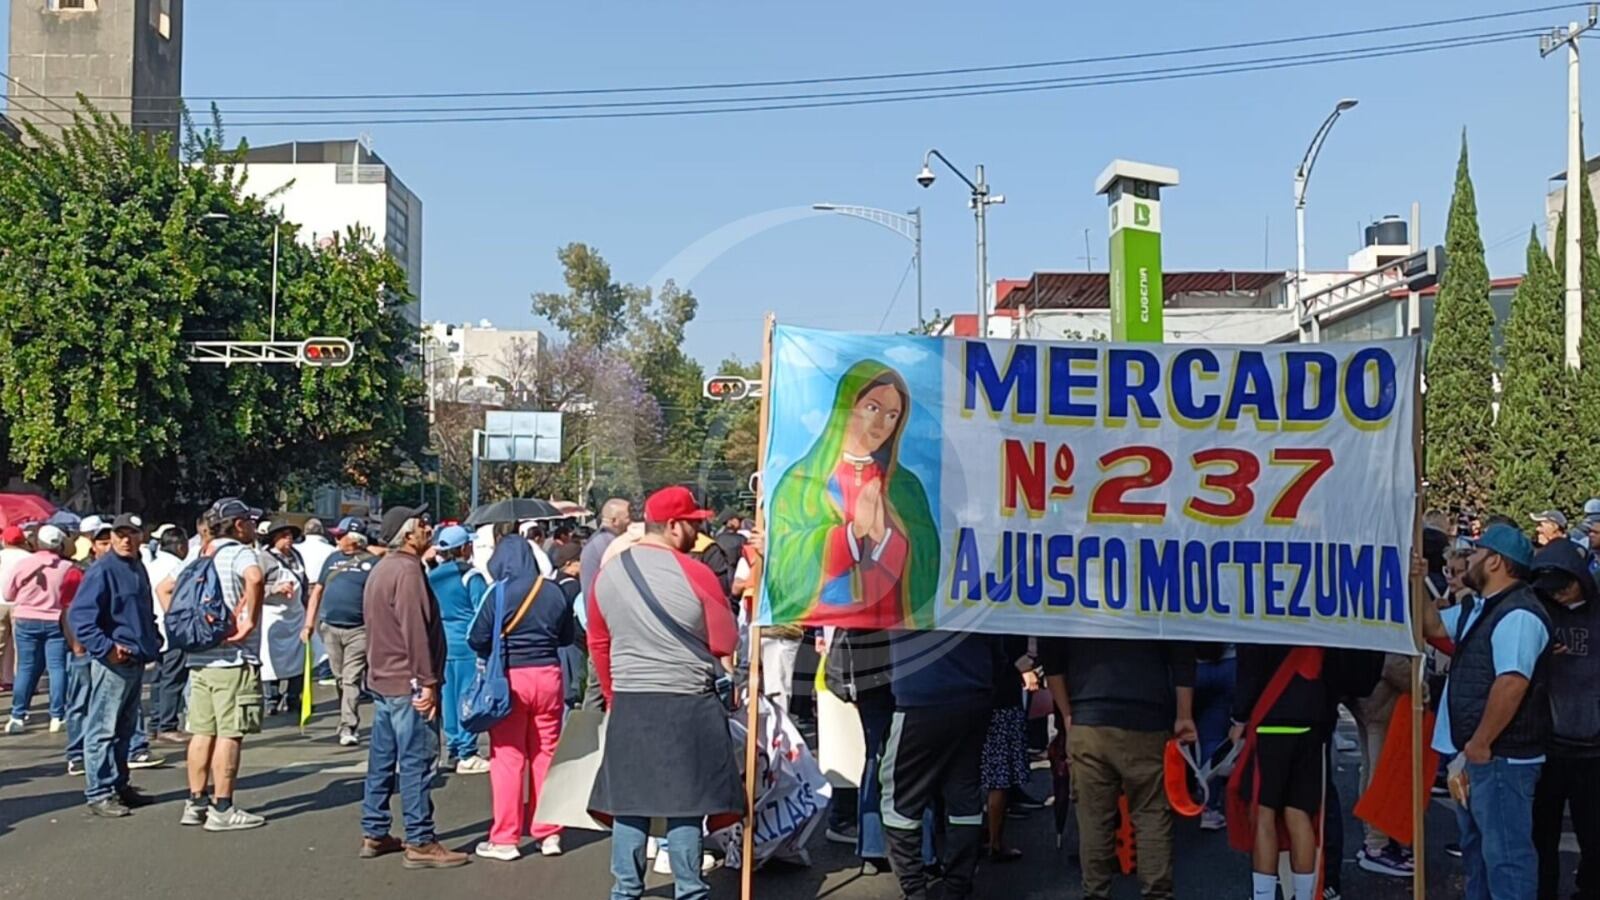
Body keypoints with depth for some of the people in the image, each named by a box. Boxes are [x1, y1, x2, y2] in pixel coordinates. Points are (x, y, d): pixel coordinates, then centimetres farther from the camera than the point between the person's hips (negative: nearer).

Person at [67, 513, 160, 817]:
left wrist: (154, 640, 15)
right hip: (113, 662, -9)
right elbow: (80, 615, -18)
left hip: (137, 661, 9)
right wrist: (106, 647, -24)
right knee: (103, 729, -4)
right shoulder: (102, 570, -11)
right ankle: (99, 793, 1)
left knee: (125, 728, 16)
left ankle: (119, 785, 25)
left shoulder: (139, 569, 15)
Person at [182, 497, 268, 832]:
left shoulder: (201, 555, 15)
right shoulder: (241, 553, -11)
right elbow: (255, 578, -33)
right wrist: (250, 620, -25)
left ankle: (196, 803, 19)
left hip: (199, 656, 8)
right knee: (230, 734, -3)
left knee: (202, 732, 13)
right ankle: (222, 809, 0)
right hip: (233, 657, -8)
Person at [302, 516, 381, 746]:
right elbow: (318, 591, 15)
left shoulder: (373, 561, -1)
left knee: (352, 680, -8)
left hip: (358, 629, -5)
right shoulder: (333, 559, 12)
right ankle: (350, 723, 22)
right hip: (330, 627, 5)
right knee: (341, 679, 11)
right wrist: (308, 624, 11)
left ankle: (348, 728, -9)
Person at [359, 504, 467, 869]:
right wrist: (428, 682, -20)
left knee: (382, 760, 15)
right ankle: (420, 842, -2)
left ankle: (374, 834, 22)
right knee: (417, 763, -6)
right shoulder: (407, 570, -16)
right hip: (408, 682, -10)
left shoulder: (381, 569, 17)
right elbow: (415, 631, -21)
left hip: (382, 679, 10)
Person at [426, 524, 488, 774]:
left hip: (443, 643, 7)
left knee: (449, 695, 13)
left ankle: (452, 748, 22)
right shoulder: (471, 577, -11)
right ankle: (467, 755, 1)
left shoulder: (432, 577, 7)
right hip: (467, 643, -6)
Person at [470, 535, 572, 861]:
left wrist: (493, 653, 11)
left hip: (509, 678, -3)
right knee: (546, 755, 11)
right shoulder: (554, 592, 2)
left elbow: (477, 640, -9)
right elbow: (567, 636, 12)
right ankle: (548, 834, 18)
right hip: (548, 675, 4)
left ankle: (505, 839, 9)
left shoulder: (498, 593, -10)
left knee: (507, 757, 4)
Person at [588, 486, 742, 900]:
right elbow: (726, 644, -5)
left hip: (627, 705, 4)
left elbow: (598, 644, 12)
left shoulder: (608, 573, 3)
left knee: (629, 802, 11)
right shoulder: (695, 574, -12)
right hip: (688, 705, -4)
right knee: (685, 804, 4)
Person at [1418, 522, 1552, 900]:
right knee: (1477, 846, 22)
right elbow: (1433, 627, 25)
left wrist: (1479, 744, -23)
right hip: (1478, 752, 11)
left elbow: (1511, 684, -28)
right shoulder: (1480, 609, 13)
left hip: (1500, 756, -11)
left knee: (1505, 854, -5)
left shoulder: (1518, 615, -21)